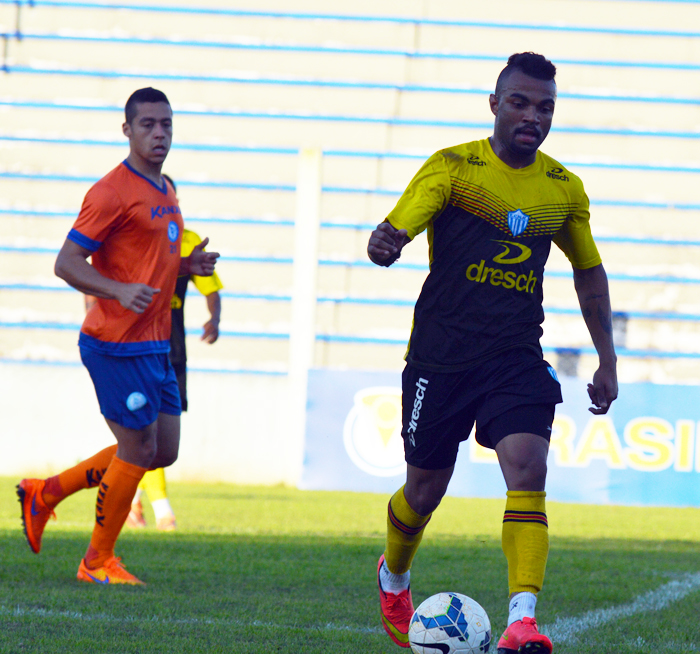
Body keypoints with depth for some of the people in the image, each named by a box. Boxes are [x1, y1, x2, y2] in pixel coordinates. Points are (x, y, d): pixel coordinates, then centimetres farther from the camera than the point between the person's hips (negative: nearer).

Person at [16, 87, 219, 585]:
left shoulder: (165, 193, 15)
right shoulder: (112, 192, -13)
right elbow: (67, 263, -16)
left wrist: (189, 265, 7)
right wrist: (120, 292, -29)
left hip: (155, 346, 9)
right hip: (119, 344, -9)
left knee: (164, 451, 11)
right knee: (138, 450, -4)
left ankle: (47, 493, 21)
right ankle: (99, 560, 13)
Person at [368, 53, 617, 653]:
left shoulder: (564, 189, 8)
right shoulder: (453, 168, -5)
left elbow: (589, 270, 22)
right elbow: (399, 227, -18)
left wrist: (607, 361, 17)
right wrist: (385, 244, -43)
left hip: (518, 357, 2)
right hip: (441, 355, -2)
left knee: (528, 470, -20)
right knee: (425, 487, 9)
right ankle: (394, 578, 41)